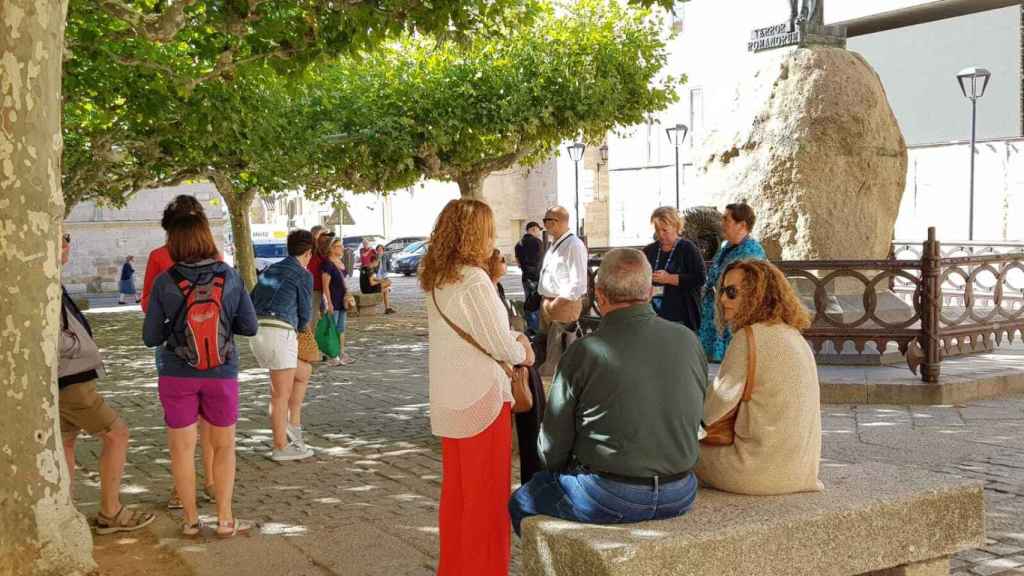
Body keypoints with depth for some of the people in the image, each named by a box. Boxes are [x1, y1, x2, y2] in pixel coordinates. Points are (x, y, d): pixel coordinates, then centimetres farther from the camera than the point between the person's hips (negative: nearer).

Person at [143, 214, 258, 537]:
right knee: (224, 446, 15)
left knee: (182, 448, 12)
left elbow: (150, 337, -6)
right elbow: (249, 326, -3)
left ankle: (191, 520, 19)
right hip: (222, 375, 1)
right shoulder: (230, 277, -7)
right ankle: (225, 519, 14)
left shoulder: (165, 283, -10)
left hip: (177, 376, -1)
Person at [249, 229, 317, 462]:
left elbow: (252, 303, 23)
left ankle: (293, 425, 16)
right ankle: (281, 447, 11)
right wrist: (299, 326, 28)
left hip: (257, 334, 8)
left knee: (304, 373, 22)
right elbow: (304, 314, 4)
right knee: (282, 394, 3)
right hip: (279, 335, -8)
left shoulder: (270, 270, 21)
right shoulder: (304, 275, -2)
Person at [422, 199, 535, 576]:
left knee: (455, 488, 19)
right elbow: (501, 345, -17)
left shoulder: (435, 281, 7)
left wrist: (513, 339, 4)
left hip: (448, 399, 8)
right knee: (487, 492, 4)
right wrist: (523, 354, 3)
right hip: (481, 397, -8)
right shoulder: (474, 280, -20)